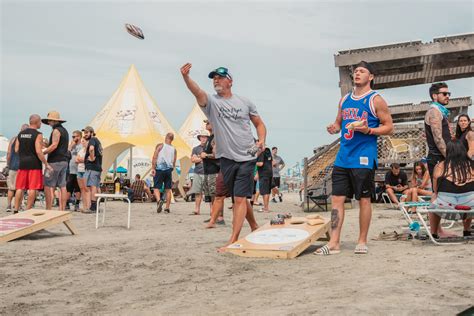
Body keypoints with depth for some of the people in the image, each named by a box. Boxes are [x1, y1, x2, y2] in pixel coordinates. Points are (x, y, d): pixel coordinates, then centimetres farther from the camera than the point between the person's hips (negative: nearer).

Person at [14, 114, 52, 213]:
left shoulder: (21, 134, 11)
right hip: (34, 164, -6)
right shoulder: (38, 134, -9)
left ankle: (16, 210, 8)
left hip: (22, 163, 6)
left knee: (20, 188, 9)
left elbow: (16, 150, 10)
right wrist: (46, 164, -10)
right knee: (33, 188, -1)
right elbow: (38, 152, -16)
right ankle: (28, 211, -2)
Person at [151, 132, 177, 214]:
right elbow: (174, 163, 9)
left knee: (156, 187, 1)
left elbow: (154, 157, -11)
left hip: (159, 169, -3)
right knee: (168, 189, 9)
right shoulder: (174, 149, 7)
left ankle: (159, 200, -27)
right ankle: (167, 208, 10)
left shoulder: (160, 146, -3)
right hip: (169, 169, 3)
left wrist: (153, 168, -11)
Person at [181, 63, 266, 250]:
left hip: (246, 158, -2)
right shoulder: (211, 101, 2)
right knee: (239, 199, 14)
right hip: (226, 158, 2)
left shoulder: (245, 102, 5)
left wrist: (262, 140, -6)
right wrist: (185, 77, -39)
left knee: (239, 199, -9)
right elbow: (197, 91, -20)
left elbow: (259, 124, 14)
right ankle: (254, 227, 36)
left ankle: (233, 241, -8)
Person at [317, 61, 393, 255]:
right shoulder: (345, 99, 15)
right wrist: (334, 128, 0)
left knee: (364, 199, 3)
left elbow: (389, 127, -3)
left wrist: (368, 130, -19)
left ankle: (362, 242, 15)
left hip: (363, 157, -5)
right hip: (343, 157, 5)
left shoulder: (376, 100, -2)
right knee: (337, 198, 0)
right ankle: (334, 243, 3)